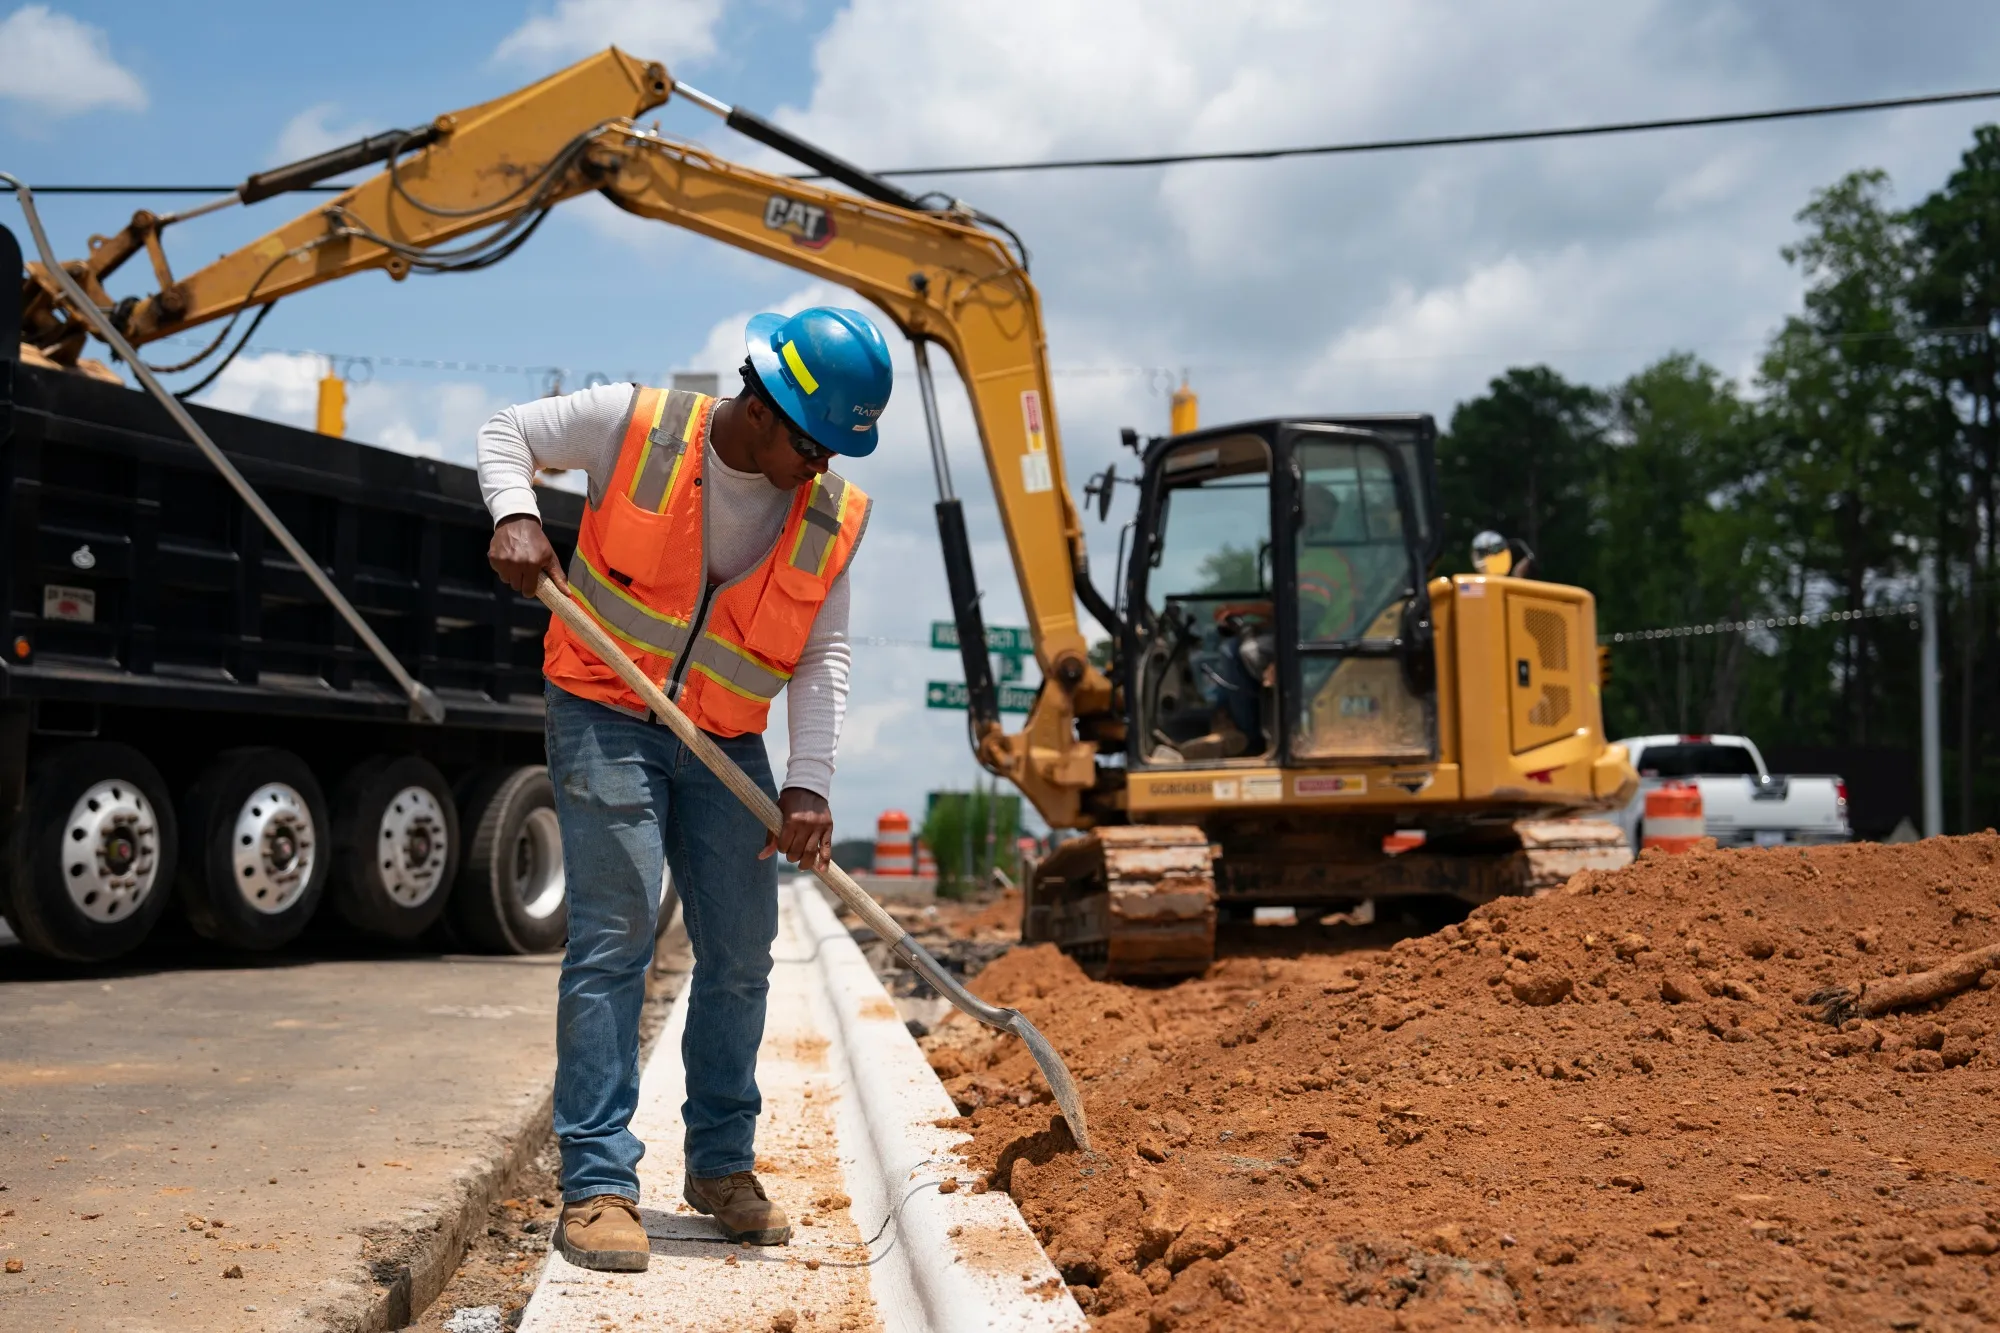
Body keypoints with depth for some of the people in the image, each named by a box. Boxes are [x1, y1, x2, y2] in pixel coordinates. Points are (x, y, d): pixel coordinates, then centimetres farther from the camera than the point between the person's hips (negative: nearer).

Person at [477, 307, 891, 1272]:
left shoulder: (832, 518, -4)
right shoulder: (635, 426, -12)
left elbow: (822, 658, -5)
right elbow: (507, 433, 0)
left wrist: (808, 784, -15)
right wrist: (515, 517, -20)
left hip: (726, 746, 4)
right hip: (606, 717, -4)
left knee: (740, 957, 7)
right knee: (613, 940, -13)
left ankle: (721, 1164, 25)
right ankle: (597, 1185, -8)